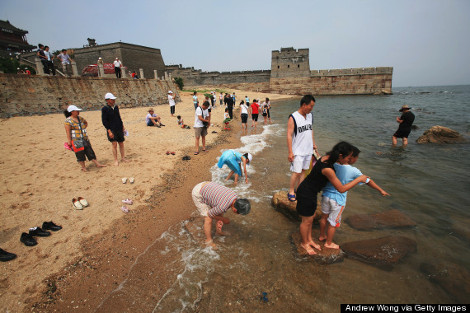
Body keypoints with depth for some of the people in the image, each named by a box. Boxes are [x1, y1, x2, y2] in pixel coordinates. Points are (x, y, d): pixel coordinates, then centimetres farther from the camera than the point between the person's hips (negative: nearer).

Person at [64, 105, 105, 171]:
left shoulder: (80, 118, 10)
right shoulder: (68, 121, -9)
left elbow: (86, 122, 32)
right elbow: (67, 132, -12)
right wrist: (69, 141, -15)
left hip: (85, 139, 6)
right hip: (76, 141, -6)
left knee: (90, 152, 8)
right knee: (80, 154, 3)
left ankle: (97, 164, 13)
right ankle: (83, 167, 14)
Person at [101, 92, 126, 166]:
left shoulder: (116, 107, 9)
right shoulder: (104, 109, -8)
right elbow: (104, 121, -10)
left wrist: (122, 126, 16)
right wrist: (109, 131, -15)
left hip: (119, 129, 5)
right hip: (112, 130, -5)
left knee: (121, 143, 9)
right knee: (114, 144, -4)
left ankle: (123, 158, 21)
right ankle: (116, 160, 6)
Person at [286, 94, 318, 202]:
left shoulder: (310, 115, 8)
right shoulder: (293, 117, -14)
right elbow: (289, 135, -16)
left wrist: (313, 143, 21)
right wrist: (290, 152, -18)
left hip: (308, 150, 7)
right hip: (298, 151, -7)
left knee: (303, 170, 12)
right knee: (296, 172, -4)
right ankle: (291, 192, 12)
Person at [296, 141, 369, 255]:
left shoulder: (328, 157, -8)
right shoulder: (327, 169, -33)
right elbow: (341, 189, -23)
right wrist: (359, 179, -14)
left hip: (310, 191, 9)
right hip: (306, 194, -9)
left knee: (310, 218, 25)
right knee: (307, 221, 13)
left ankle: (309, 240, 46)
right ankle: (304, 243, 37)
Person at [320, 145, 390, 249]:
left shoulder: (333, 164, -9)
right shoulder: (353, 171, -17)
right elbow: (368, 181, -6)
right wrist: (381, 190, 6)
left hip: (326, 195, 4)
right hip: (338, 199, -4)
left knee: (324, 216, 23)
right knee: (333, 222, 14)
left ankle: (322, 236, 45)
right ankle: (329, 243, 33)